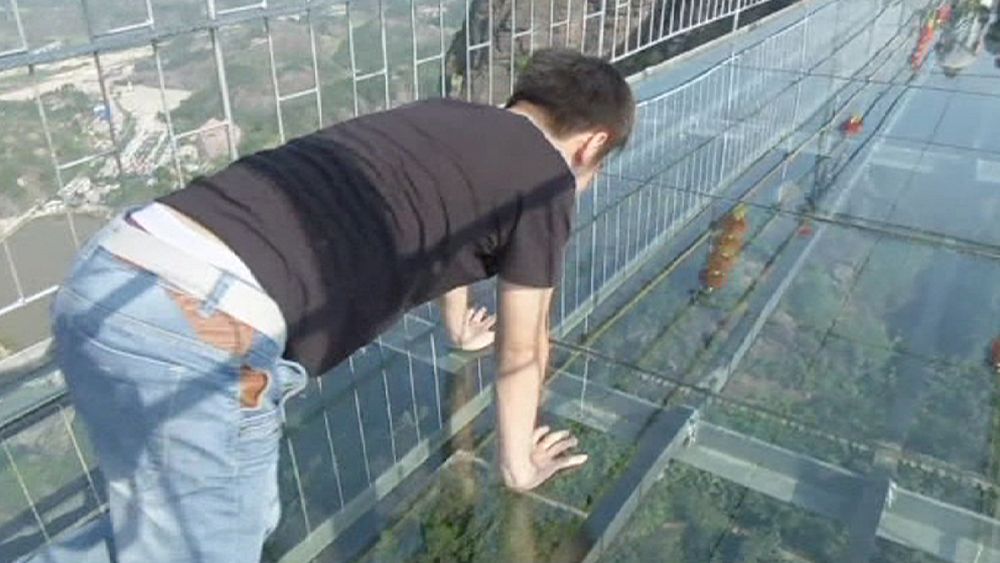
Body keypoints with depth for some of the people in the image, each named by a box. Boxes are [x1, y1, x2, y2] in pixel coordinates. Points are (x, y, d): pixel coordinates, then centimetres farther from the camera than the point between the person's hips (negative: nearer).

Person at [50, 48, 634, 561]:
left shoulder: (445, 119, 27)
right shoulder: (546, 176, 6)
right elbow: (522, 352, 15)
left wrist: (461, 326, 64)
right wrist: (519, 465, 33)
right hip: (198, 328, -8)